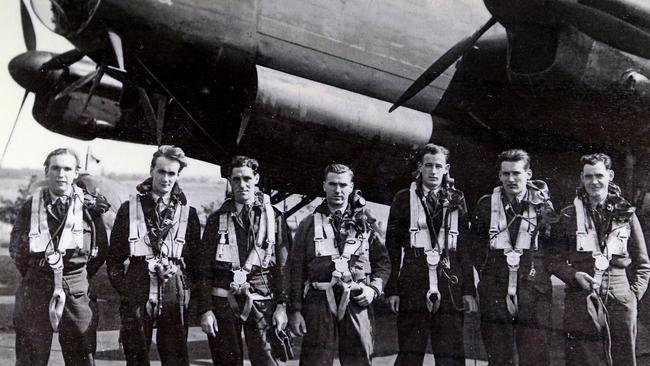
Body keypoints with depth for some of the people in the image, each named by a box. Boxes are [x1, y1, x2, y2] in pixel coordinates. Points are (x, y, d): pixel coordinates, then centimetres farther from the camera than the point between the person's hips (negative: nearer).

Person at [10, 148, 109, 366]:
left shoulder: (89, 206, 1)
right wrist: (32, 276, 9)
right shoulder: (31, 206, 3)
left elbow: (102, 249, 8)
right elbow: (16, 247, 11)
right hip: (35, 290, 0)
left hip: (76, 290, 0)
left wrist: (81, 277, 8)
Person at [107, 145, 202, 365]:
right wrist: (123, 288, 1)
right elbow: (114, 256, 8)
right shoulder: (129, 209, 7)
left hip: (174, 299, 0)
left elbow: (196, 260, 11)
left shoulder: (187, 213, 9)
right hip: (137, 298, 0)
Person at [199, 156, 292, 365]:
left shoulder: (274, 217, 7)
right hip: (223, 302, 2)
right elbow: (205, 269, 7)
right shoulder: (217, 219, 10)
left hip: (261, 301, -1)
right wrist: (205, 309, -1)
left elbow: (283, 266, 4)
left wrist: (282, 306, -4)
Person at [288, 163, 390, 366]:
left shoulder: (365, 223, 13)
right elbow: (296, 269, 6)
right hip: (319, 303, -1)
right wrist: (295, 310, -1)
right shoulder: (309, 224, 10)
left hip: (356, 303, 1)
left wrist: (374, 289, -2)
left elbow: (382, 262, 16)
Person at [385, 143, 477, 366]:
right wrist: (393, 289, -3)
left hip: (450, 289, 1)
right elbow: (392, 247, 4)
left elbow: (465, 248, 10)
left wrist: (468, 290, 3)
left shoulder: (456, 200, 12)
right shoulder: (404, 199, 7)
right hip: (413, 287, -1)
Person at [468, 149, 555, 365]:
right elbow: (475, 242, 16)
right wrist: (485, 270, 9)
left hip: (534, 296, -1)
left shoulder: (543, 206, 3)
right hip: (495, 294, 1)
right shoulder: (486, 205, 7)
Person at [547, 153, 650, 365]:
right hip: (581, 303, -1)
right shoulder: (568, 216, 7)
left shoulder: (626, 214, 9)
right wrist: (574, 275, -8)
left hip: (620, 303, 1)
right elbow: (554, 260, 9)